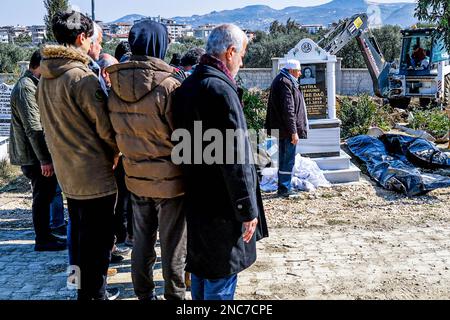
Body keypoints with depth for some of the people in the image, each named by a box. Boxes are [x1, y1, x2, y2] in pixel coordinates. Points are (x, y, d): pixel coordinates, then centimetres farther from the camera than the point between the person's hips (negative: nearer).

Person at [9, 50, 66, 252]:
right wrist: (44, 159, -23)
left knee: (45, 194, 16)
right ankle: (42, 240, 10)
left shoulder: (34, 85, 16)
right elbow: (32, 127, -23)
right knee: (42, 196, -1)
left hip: (39, 154, 10)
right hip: (33, 155, -10)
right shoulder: (25, 87, -17)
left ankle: (45, 235, 27)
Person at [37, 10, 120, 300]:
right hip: (95, 175, -8)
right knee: (97, 242, 4)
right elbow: (106, 128, -16)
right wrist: (116, 152, 2)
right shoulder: (83, 78, -20)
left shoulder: (45, 80, 7)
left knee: (79, 235, 20)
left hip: (67, 173, 9)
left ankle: (84, 289, 33)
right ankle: (95, 294, 15)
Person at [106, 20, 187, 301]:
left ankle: (144, 294, 31)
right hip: (170, 179, -5)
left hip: (136, 178, 5)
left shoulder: (115, 86, -1)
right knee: (173, 245, 10)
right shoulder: (168, 85, -20)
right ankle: (175, 295, 24)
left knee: (142, 241, 17)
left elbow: (117, 133, 8)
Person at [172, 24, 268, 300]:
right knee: (220, 277, 4)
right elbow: (235, 158, -23)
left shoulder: (187, 86, 9)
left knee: (201, 265, 23)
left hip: (195, 198, 10)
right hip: (221, 205, -10)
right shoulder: (220, 90, -21)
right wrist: (248, 210, -16)